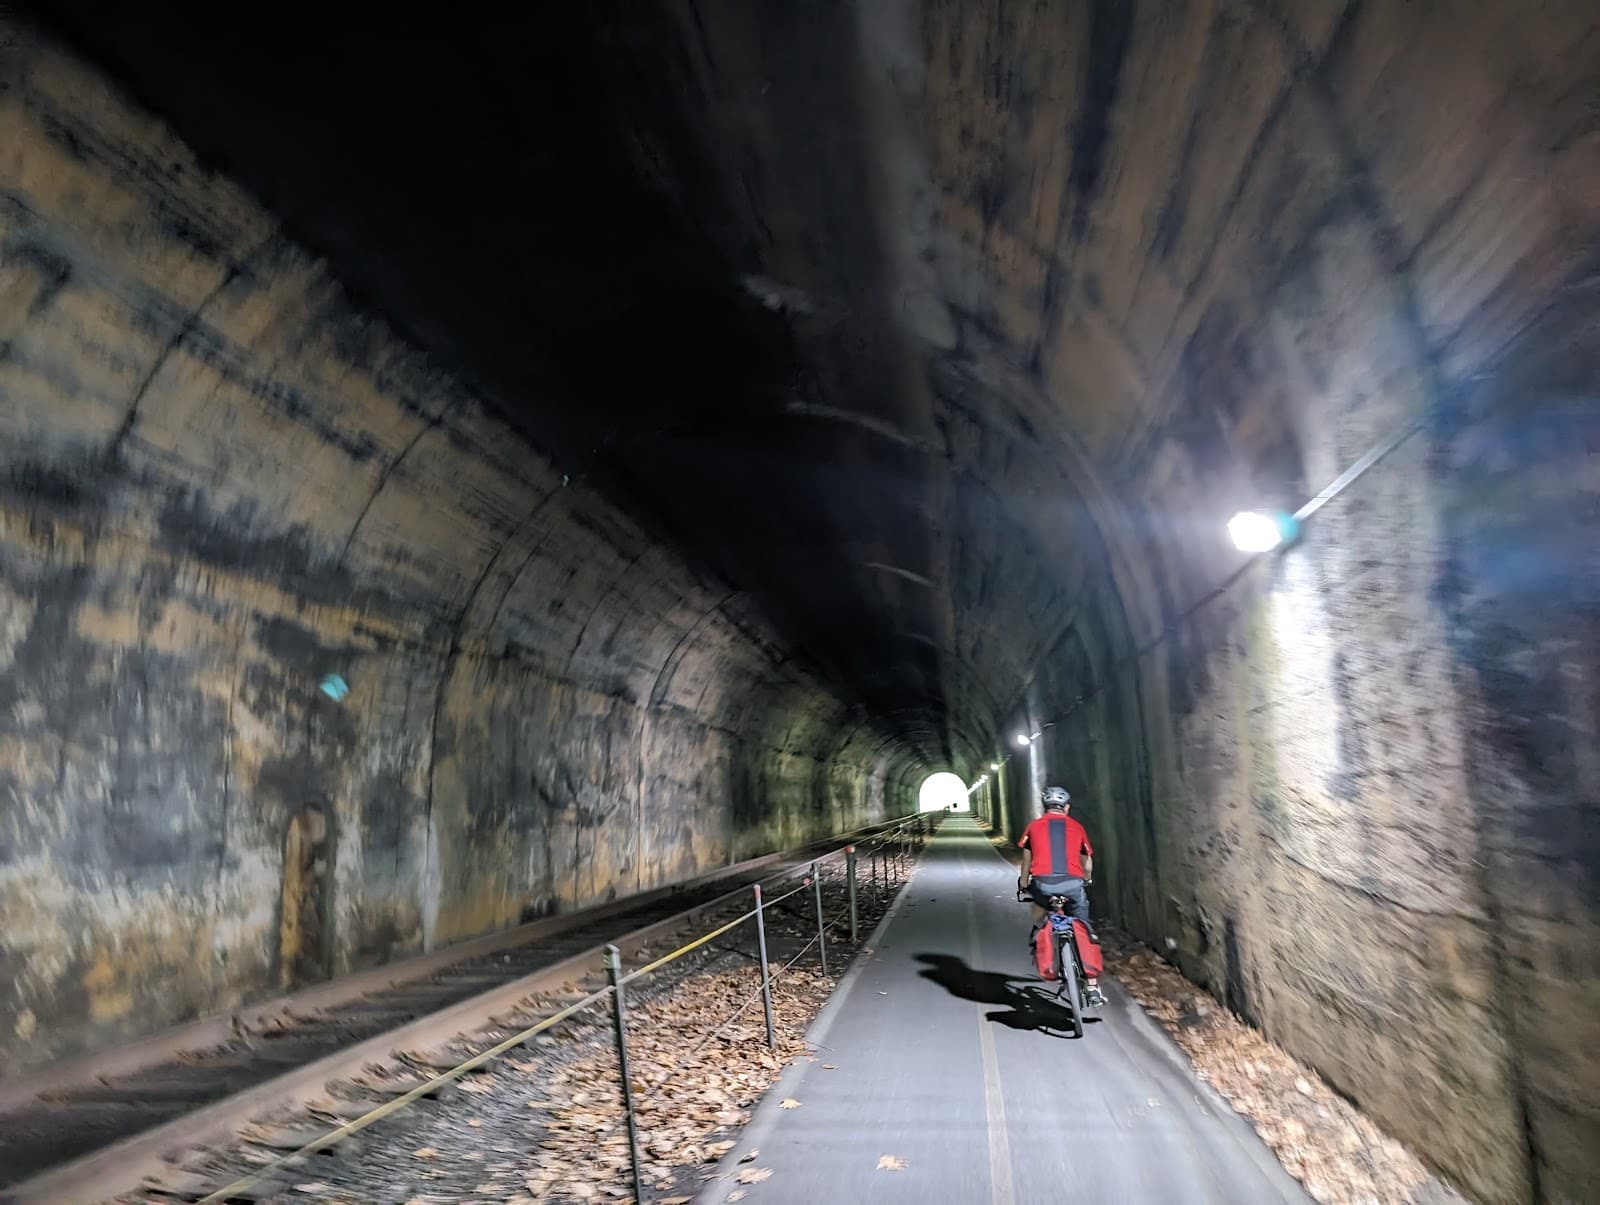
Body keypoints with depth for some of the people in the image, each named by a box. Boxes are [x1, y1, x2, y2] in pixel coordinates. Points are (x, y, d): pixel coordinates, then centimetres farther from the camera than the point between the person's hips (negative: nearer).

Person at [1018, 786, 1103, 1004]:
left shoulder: (1034, 826, 18)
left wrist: (1023, 884, 45)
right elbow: (1087, 863, 31)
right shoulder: (1076, 827, 20)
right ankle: (1093, 988, 13)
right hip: (1072, 883, 0)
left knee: (1041, 901, 35)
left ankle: (1036, 935, 19)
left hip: (1043, 882, 0)